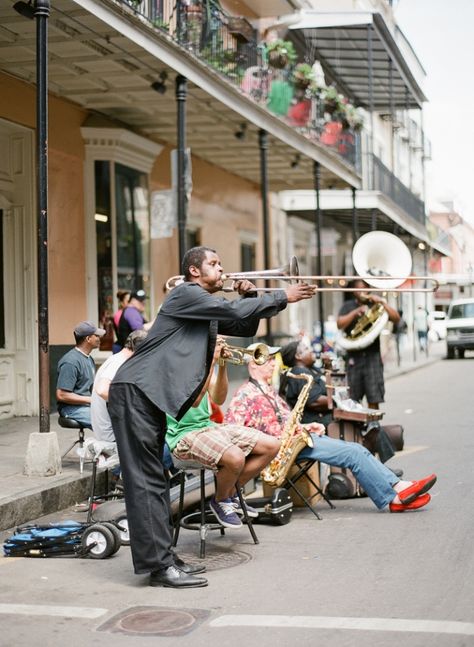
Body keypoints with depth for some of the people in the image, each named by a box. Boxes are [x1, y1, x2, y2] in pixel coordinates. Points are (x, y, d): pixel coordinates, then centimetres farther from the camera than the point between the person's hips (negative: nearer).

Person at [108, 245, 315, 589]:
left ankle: (159, 557, 15)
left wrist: (249, 297, 7)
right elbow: (236, 311, -15)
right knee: (146, 480, -11)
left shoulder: (210, 310, 22)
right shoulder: (186, 294, -8)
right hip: (135, 391, -10)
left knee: (152, 479, 11)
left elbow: (245, 327, 25)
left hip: (152, 395, 10)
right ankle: (160, 565, -13)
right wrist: (284, 296, -8)